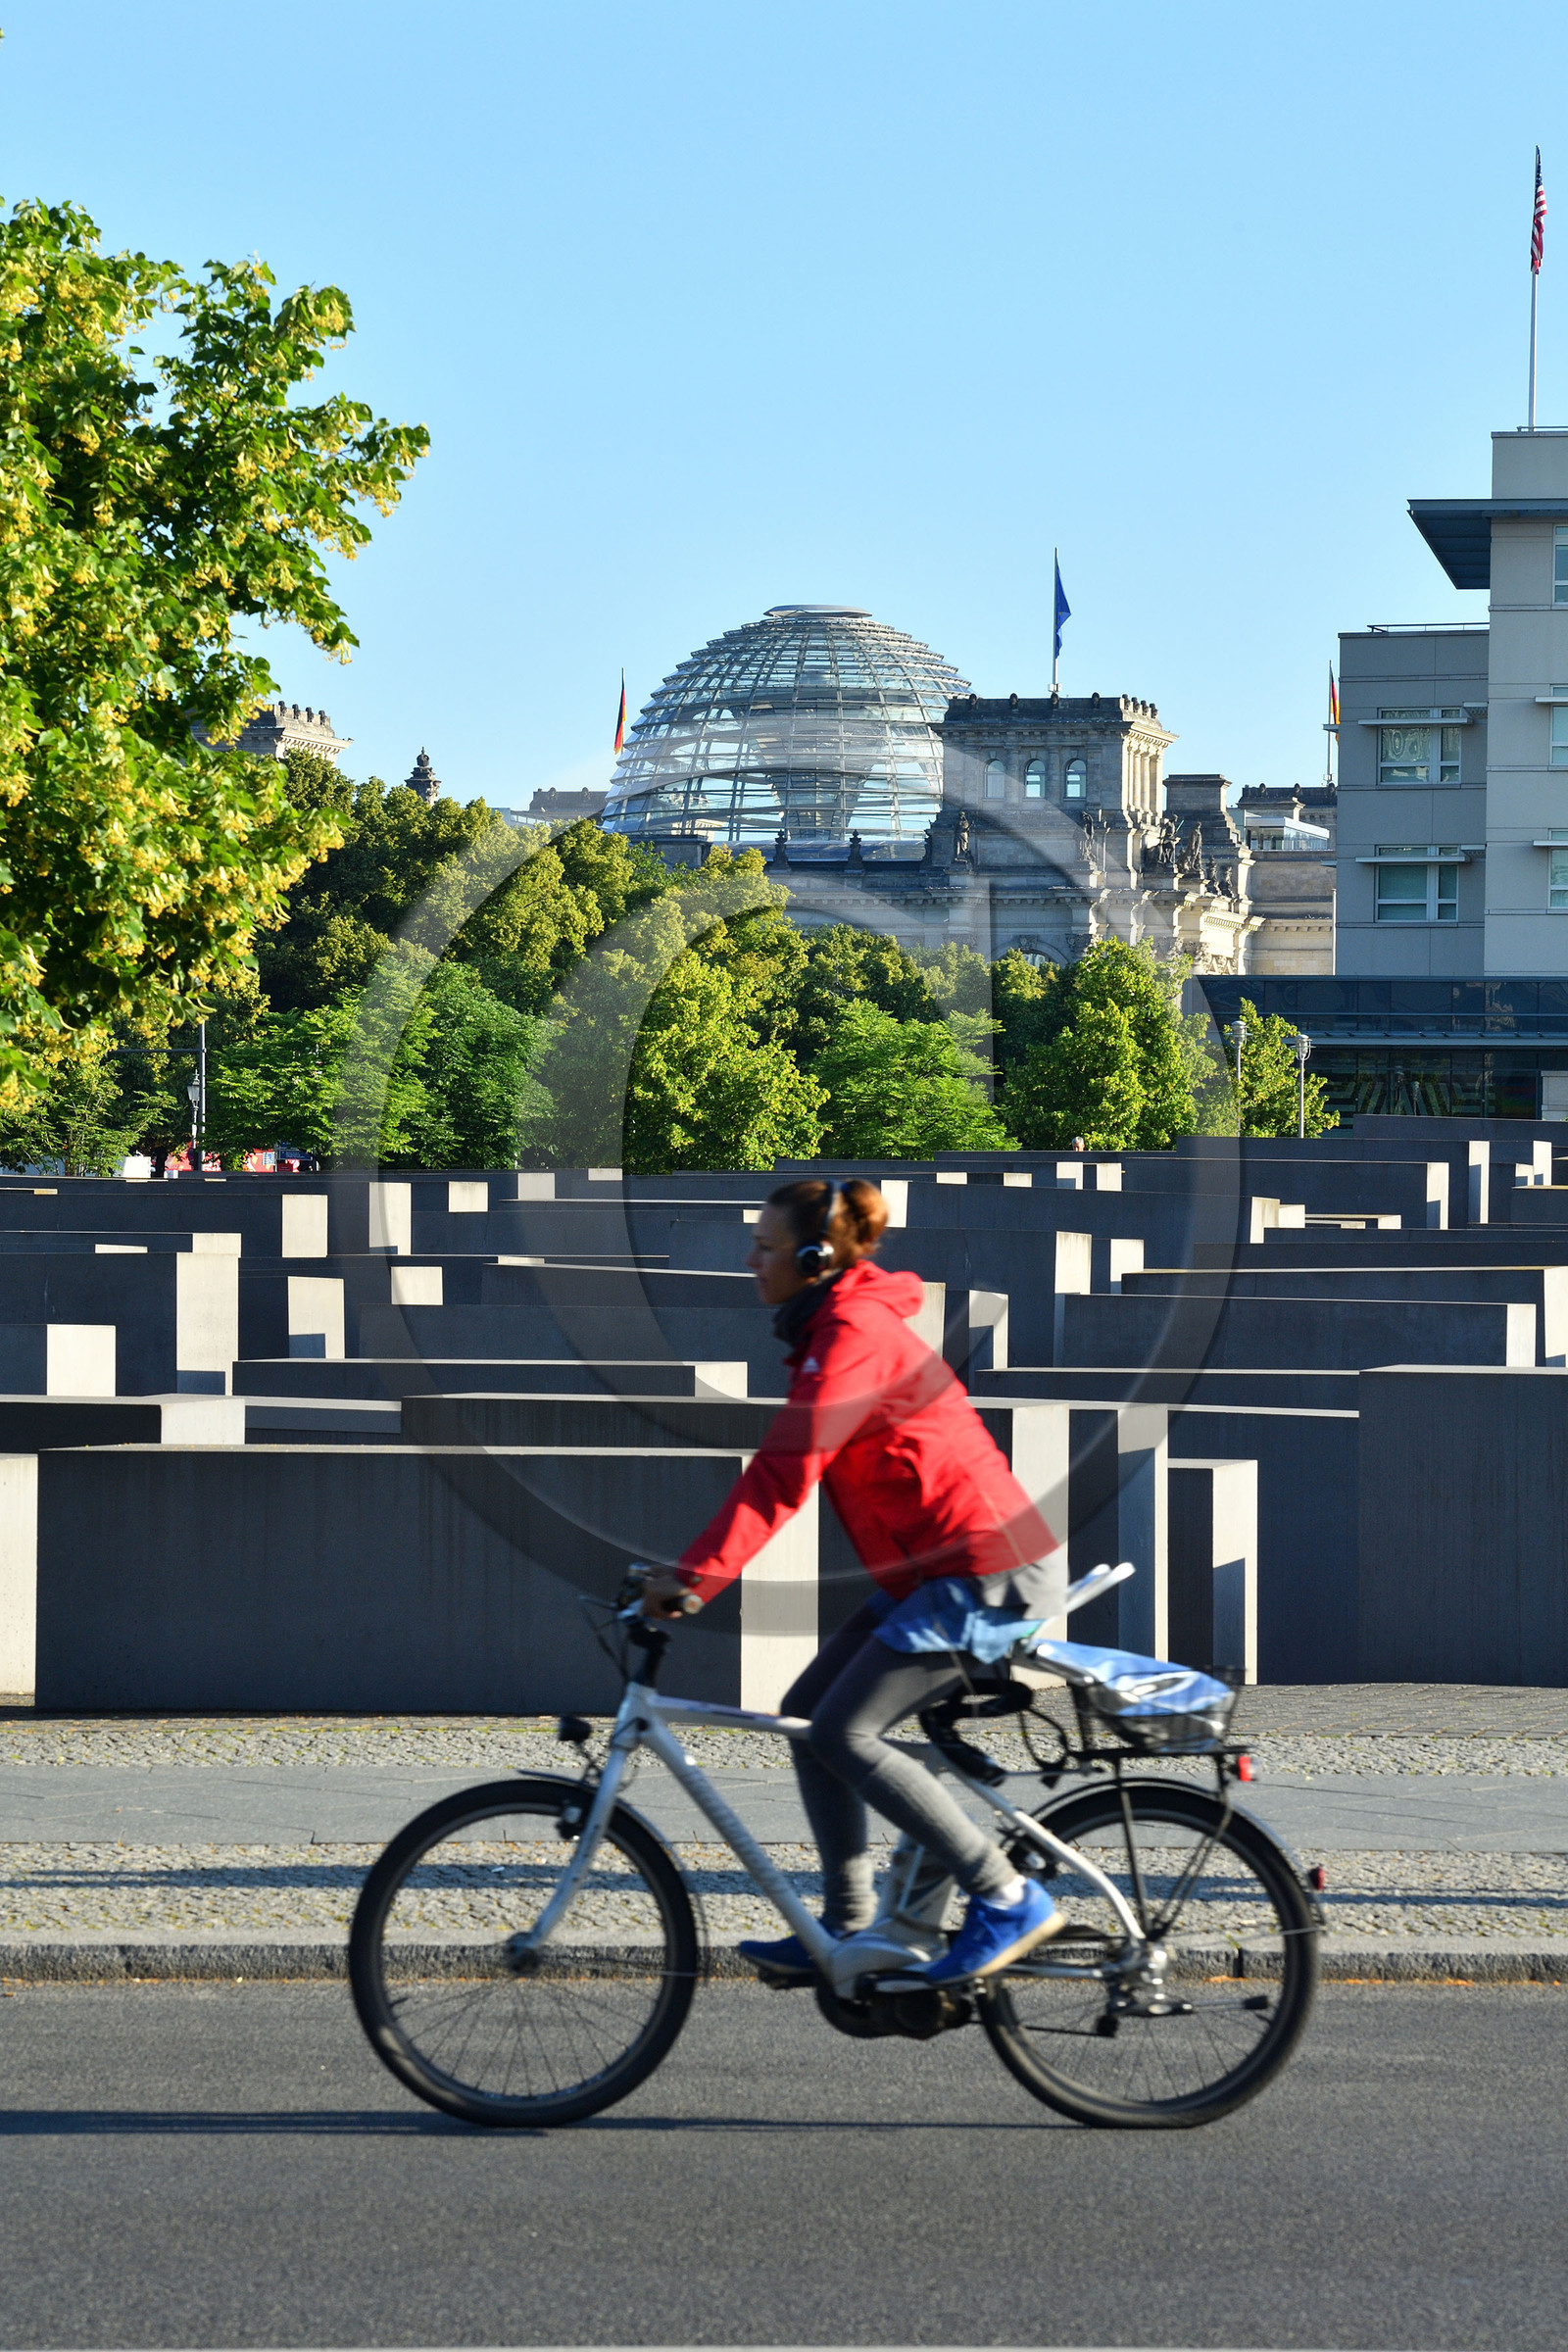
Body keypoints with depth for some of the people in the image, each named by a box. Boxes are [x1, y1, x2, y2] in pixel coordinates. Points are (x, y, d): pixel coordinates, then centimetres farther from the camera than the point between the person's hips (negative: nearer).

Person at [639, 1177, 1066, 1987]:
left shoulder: (853, 1336, -18)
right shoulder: (834, 1327, 15)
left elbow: (783, 1472, -25)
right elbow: (785, 1465, 20)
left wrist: (691, 1575, -26)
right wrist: (691, 1567, 16)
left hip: (988, 1574, -10)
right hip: (931, 1570, 10)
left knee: (843, 1732, -13)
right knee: (808, 1714, 8)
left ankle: (1008, 1900, -8)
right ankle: (847, 1928, 13)